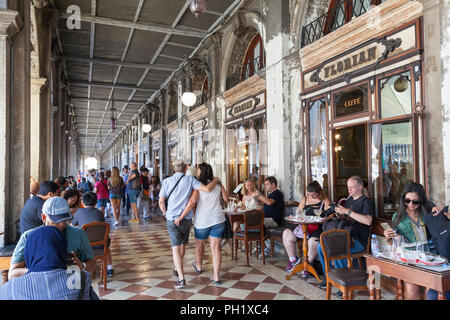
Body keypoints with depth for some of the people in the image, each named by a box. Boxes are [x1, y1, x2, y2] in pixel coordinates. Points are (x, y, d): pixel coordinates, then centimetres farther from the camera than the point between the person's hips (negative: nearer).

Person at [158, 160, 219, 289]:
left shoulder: (167, 181, -2)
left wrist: (165, 213, 16)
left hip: (171, 219, -1)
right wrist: (215, 180, 2)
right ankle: (177, 269, 40)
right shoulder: (190, 179, -6)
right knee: (182, 244, 22)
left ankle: (181, 278, -12)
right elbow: (207, 189, -17)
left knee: (176, 247, -3)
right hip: (186, 219, 1)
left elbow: (161, 202, -2)